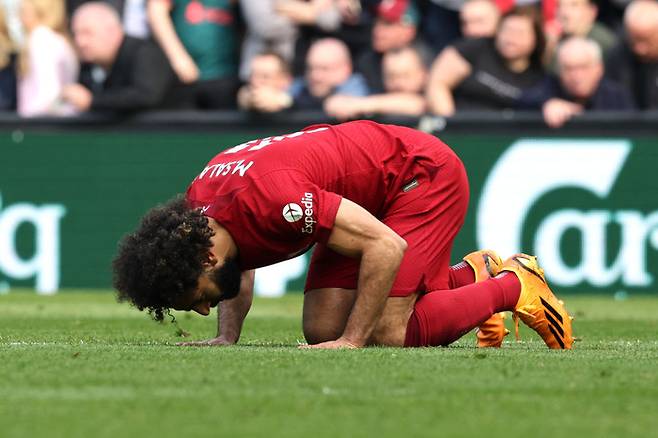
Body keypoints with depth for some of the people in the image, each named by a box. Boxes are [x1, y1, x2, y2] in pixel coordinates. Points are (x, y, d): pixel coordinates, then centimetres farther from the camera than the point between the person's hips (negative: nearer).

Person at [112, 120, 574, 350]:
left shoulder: (269, 200, -37)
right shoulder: (196, 206, -9)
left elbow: (388, 246, -34)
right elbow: (240, 265, 15)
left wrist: (351, 341, -31)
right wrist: (227, 338, -1)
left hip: (424, 172, -9)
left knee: (388, 334, -20)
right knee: (322, 327, -3)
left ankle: (515, 286, 4)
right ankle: (471, 275, 16)